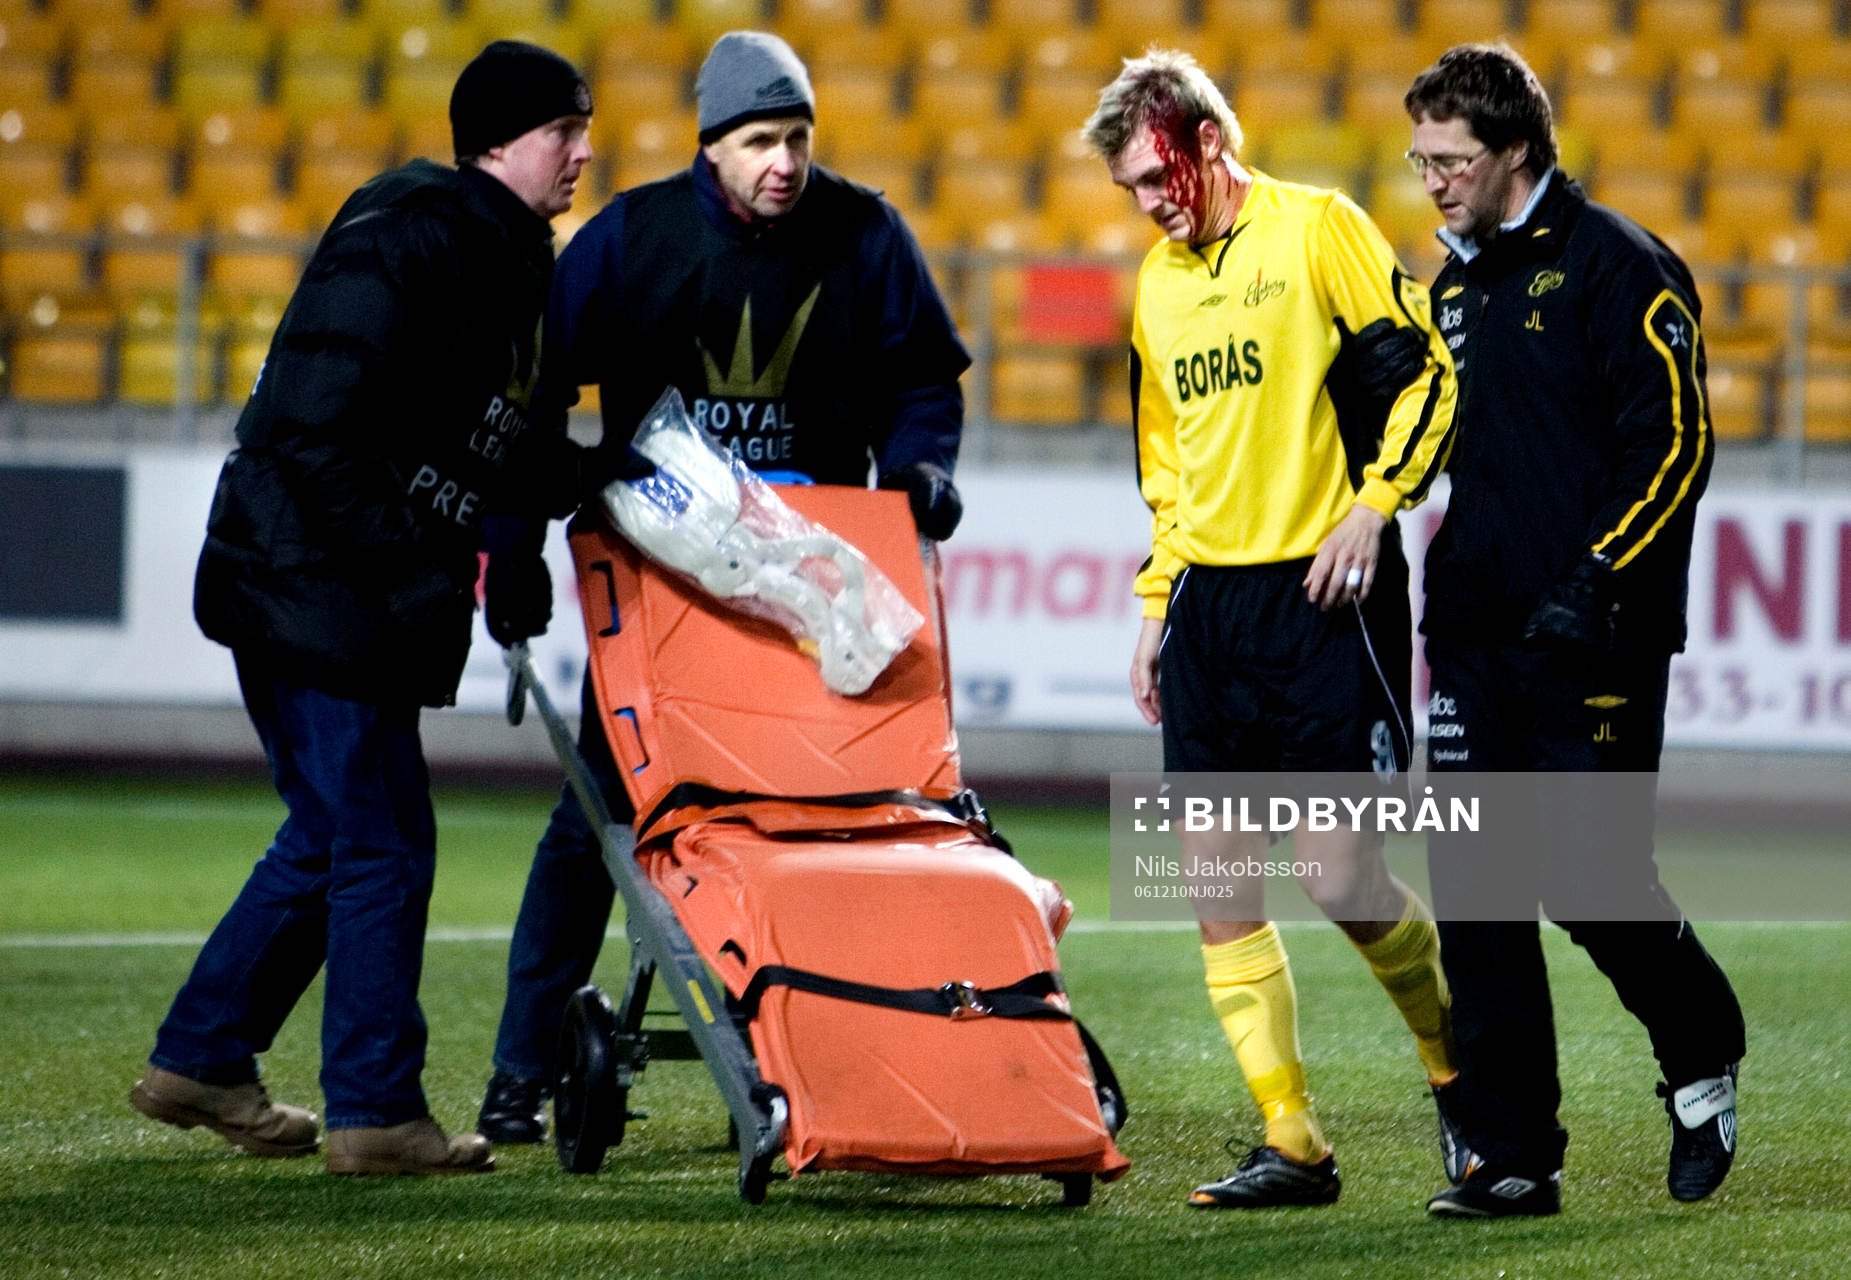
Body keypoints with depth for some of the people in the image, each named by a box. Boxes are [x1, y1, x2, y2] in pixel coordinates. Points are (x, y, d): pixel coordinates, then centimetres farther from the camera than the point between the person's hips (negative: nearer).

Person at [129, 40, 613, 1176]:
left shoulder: (506, 261, 14)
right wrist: (399, 549, -22)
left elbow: (488, 447, 18)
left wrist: (610, 478, 5)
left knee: (334, 838, 16)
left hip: (370, 602, 10)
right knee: (383, 846, -6)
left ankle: (200, 1061, 26)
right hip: (314, 583, -10)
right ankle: (377, 1114, 0)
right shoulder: (400, 240, -17)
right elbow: (314, 421, -23)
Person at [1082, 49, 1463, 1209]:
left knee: (1344, 878, -9)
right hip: (1211, 600, 7)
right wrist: (1157, 603, 19)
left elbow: (1423, 373, -7)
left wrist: (1373, 506, -16)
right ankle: (1292, 1145, 5)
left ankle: (1457, 1058, 18)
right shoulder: (1158, 282, 16)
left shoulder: (1320, 229, -4)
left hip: (1325, 593, -7)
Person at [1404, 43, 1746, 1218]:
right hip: (1479, 639, 7)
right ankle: (1512, 1156, 6)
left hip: (1594, 643, -7)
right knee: (1473, 890, 1)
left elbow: (1673, 443, -12)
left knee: (1588, 879, -8)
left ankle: (1704, 1057, 20)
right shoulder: (1458, 285, 16)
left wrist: (1596, 582, -18)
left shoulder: (1616, 265, -7)